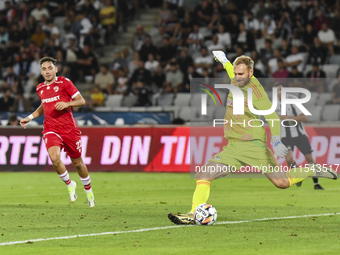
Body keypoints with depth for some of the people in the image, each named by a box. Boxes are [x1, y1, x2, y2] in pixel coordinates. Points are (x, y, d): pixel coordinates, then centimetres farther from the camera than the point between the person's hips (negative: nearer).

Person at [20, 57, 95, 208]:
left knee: (77, 162, 8)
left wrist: (67, 104, -21)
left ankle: (88, 190, 34)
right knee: (54, 158, -24)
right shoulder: (40, 89, 11)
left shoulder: (64, 83, -4)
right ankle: (69, 184, 1)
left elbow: (81, 100, -4)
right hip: (51, 130, 2)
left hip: (69, 129, -2)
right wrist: (30, 117, 17)